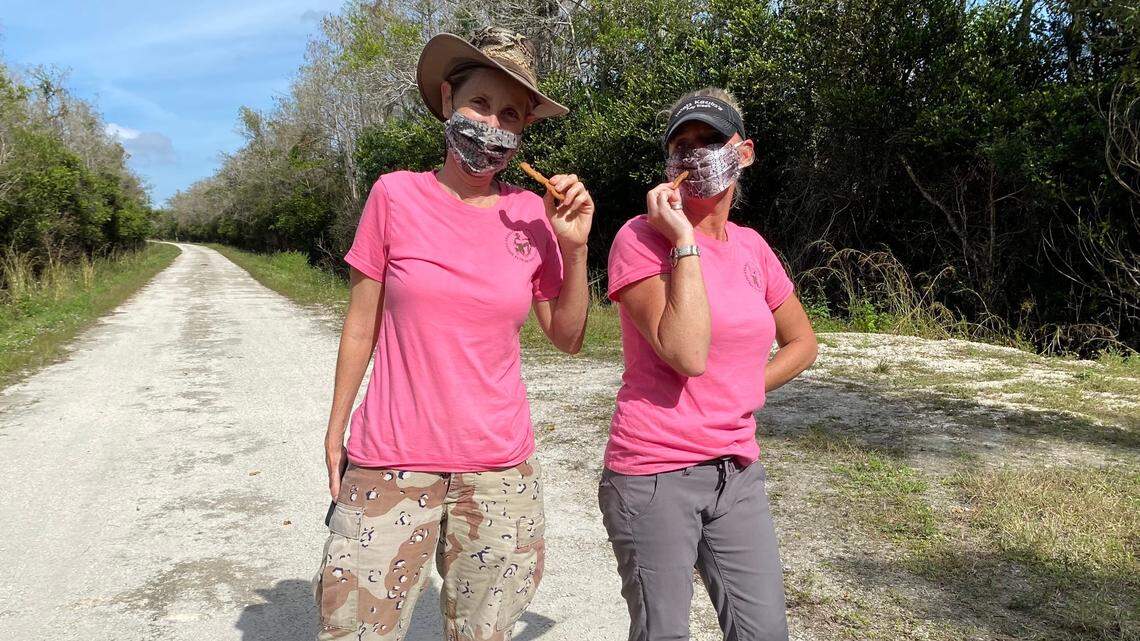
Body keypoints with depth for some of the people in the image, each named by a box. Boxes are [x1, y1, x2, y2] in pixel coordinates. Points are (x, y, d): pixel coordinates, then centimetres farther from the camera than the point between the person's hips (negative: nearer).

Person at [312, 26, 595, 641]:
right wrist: (335, 430, 7)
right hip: (390, 465, -1)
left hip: (500, 473, 2)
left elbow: (567, 337, 6)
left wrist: (575, 246, -7)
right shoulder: (395, 196, -5)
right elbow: (361, 325, 3)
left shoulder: (534, 215, 0)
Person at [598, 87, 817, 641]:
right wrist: (684, 242, -19)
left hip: (736, 471, 6)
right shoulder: (641, 238, -10)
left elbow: (802, 342, 21)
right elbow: (687, 353, -23)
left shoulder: (751, 247, 9)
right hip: (653, 474, -5)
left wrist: (744, 392, 6)